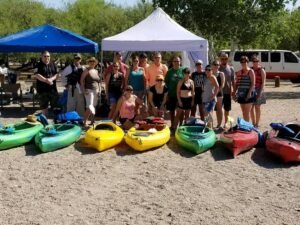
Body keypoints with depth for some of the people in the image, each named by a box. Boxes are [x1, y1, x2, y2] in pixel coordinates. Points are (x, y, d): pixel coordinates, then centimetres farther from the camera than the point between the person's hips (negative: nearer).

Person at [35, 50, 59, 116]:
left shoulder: (53, 65, 12)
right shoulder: (39, 65, 1)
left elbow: (56, 74, 6)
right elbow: (37, 75, -11)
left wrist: (51, 79, -14)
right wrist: (46, 80, -20)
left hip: (53, 88, 2)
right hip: (42, 89, -2)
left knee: (55, 105, 2)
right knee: (44, 106, 6)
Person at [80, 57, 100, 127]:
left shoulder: (96, 71, 16)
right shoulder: (87, 71, -2)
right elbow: (81, 80, -6)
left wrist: (98, 90, 11)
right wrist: (83, 90, -13)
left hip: (95, 91, 6)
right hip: (89, 90, -6)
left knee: (93, 106, 8)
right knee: (89, 106, -14)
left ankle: (92, 121, 16)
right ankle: (85, 121, -9)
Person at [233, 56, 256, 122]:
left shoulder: (250, 71, -3)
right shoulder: (239, 72, 14)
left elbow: (253, 83, -10)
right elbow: (236, 84, 18)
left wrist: (249, 93, -19)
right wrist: (234, 92, 9)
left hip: (248, 94, -6)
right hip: (241, 94, 6)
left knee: (247, 112, -7)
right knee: (243, 112, 10)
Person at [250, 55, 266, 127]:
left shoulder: (261, 70, -4)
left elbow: (263, 82, -9)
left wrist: (260, 91, -17)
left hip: (258, 89, -4)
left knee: (257, 107, 3)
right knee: (251, 107, 6)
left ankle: (257, 123, 10)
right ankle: (253, 123, 17)